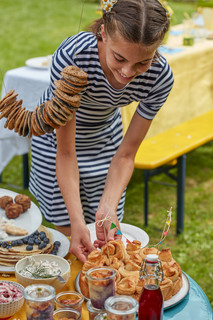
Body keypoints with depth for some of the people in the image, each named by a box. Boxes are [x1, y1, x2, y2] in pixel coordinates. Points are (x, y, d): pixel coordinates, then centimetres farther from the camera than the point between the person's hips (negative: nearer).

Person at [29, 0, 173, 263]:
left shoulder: (160, 77, -30)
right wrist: (77, 220, -39)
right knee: (67, 231, 3)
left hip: (106, 138, 2)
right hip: (56, 135, -2)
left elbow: (126, 154, -18)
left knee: (107, 237, 6)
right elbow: (65, 152, -32)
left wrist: (108, 207, -33)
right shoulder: (71, 57, -40)